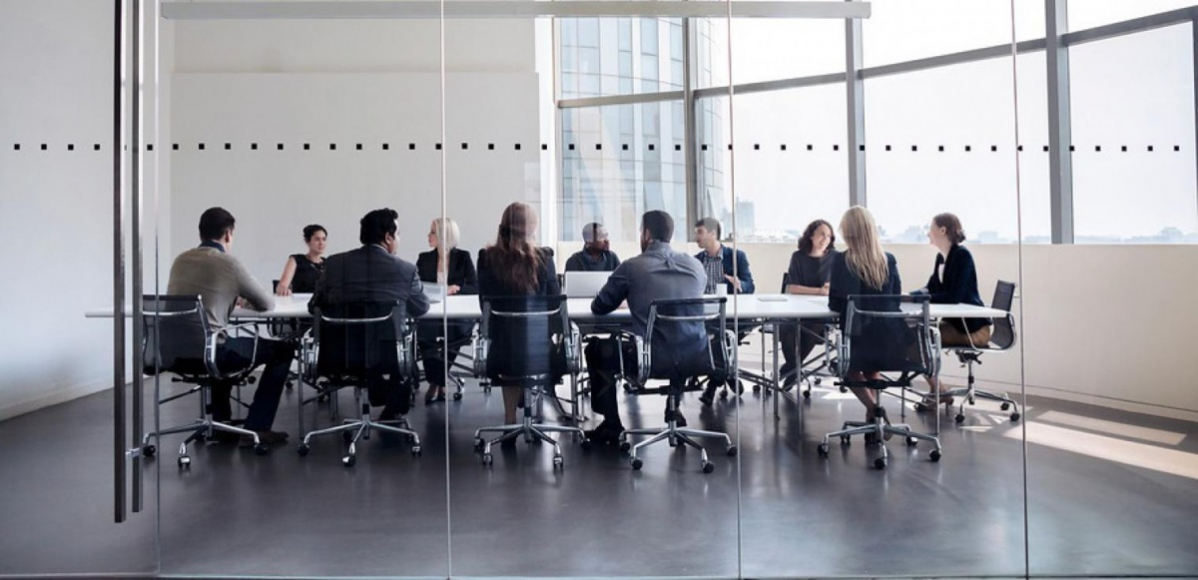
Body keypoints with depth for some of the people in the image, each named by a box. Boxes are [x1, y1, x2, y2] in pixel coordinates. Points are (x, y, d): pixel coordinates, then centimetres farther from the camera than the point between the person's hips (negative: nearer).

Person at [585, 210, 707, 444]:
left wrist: (630, 299, 28)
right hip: (695, 357, 4)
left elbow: (598, 307, 6)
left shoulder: (631, 267, -5)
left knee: (596, 349, 22)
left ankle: (611, 424, 23)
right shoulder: (696, 266, 5)